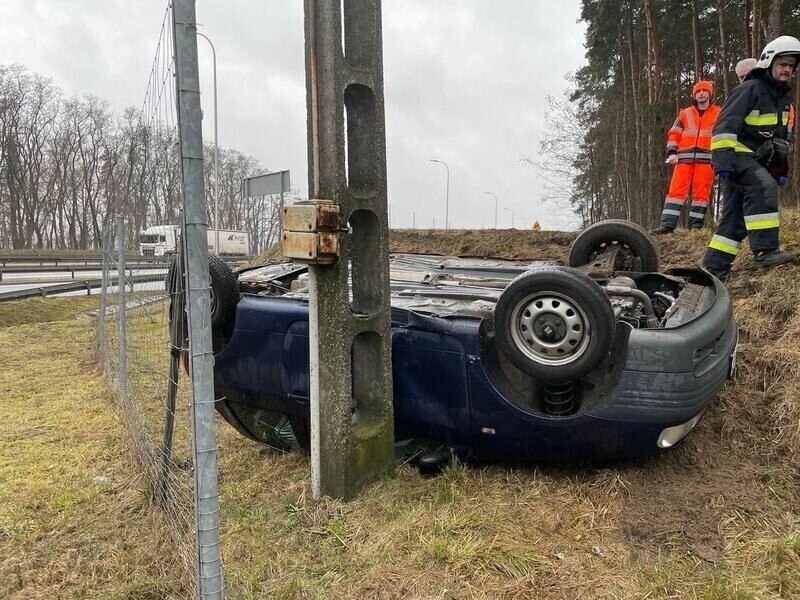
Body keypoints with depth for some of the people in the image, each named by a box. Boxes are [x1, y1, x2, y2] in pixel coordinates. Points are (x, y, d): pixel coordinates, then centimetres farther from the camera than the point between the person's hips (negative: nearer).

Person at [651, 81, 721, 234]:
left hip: (706, 158, -1)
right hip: (684, 158, 1)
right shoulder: (684, 114, 17)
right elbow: (674, 134, 13)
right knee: (676, 190, -8)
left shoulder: (719, 114, 14)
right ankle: (667, 225, -13)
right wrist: (671, 152, -3)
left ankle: (695, 226, -2)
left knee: (701, 192, -4)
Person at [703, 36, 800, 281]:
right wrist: (722, 159, -26)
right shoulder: (749, 89, -7)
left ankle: (714, 266, 6)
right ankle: (766, 251, -34)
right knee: (764, 187, -32)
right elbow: (725, 125, -17)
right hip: (738, 156, -9)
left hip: (757, 163, 9)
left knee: (735, 217, 4)